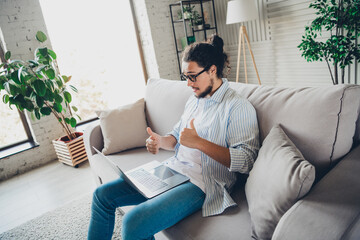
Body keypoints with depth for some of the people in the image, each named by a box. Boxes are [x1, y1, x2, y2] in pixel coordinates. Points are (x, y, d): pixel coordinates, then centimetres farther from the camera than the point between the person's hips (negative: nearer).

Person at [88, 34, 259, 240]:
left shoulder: (239, 107, -11)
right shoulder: (194, 100, 15)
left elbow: (246, 161, -18)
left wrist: (199, 143, -23)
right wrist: (161, 141, -2)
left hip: (202, 183, -8)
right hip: (172, 169, 8)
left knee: (134, 223, -27)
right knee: (103, 194, 4)